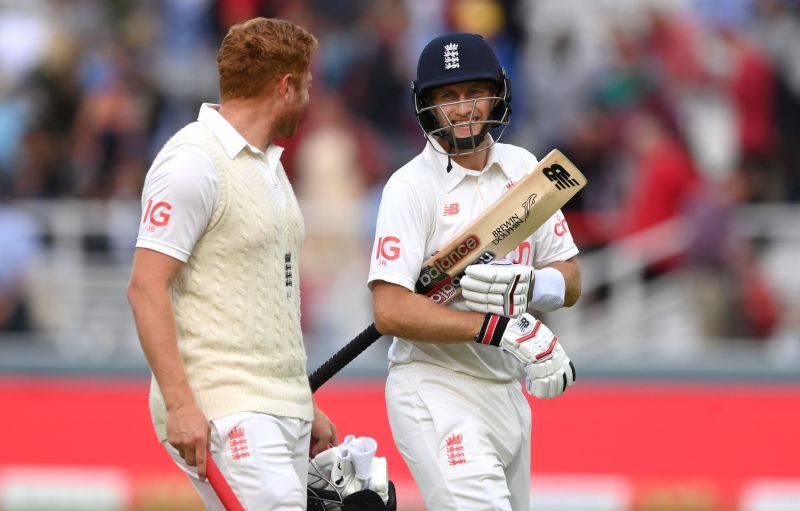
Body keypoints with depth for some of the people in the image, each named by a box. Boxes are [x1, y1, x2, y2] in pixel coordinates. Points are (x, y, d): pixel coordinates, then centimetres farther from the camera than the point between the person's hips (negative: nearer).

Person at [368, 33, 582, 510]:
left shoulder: (522, 168, 8)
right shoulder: (411, 186, -11)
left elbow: (571, 281, 10)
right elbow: (390, 311, -20)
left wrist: (527, 285, -14)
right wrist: (502, 329, -25)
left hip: (508, 394, 7)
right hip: (436, 394, -7)